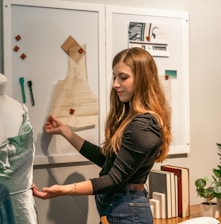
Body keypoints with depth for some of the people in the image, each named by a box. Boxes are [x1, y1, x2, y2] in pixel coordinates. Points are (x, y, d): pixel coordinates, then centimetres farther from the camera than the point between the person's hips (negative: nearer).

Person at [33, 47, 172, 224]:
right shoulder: (131, 118, 8)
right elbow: (105, 158, 14)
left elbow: (115, 179, -21)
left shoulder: (143, 126, -21)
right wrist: (64, 130, 19)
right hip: (117, 205, 9)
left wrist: (63, 190, -29)